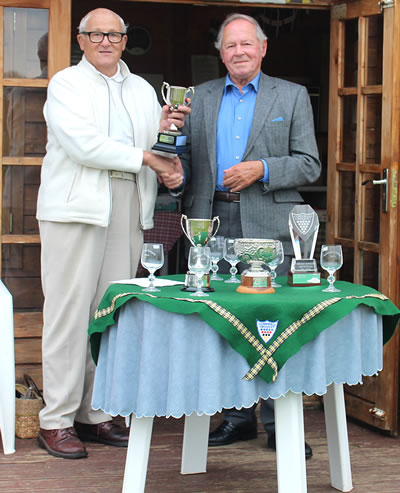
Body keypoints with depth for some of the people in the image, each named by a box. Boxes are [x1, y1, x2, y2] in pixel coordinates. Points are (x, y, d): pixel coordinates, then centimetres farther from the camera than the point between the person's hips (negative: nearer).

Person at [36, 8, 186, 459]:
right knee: (70, 311, -7)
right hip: (77, 206, -5)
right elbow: (84, 144, -11)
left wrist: (165, 130, -3)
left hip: (128, 210, 5)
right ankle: (56, 419, -2)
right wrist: (146, 157, -12)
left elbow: (159, 151, 20)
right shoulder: (66, 84, 4)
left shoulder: (142, 89, 22)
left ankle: (94, 413, 11)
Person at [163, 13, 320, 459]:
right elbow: (188, 157, 15)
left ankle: (279, 422, 4)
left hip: (268, 225, -3)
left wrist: (262, 169, -12)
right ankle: (237, 415, 15)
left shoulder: (292, 97, 9)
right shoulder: (200, 98, 16)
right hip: (213, 221, 3)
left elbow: (309, 165, 3)